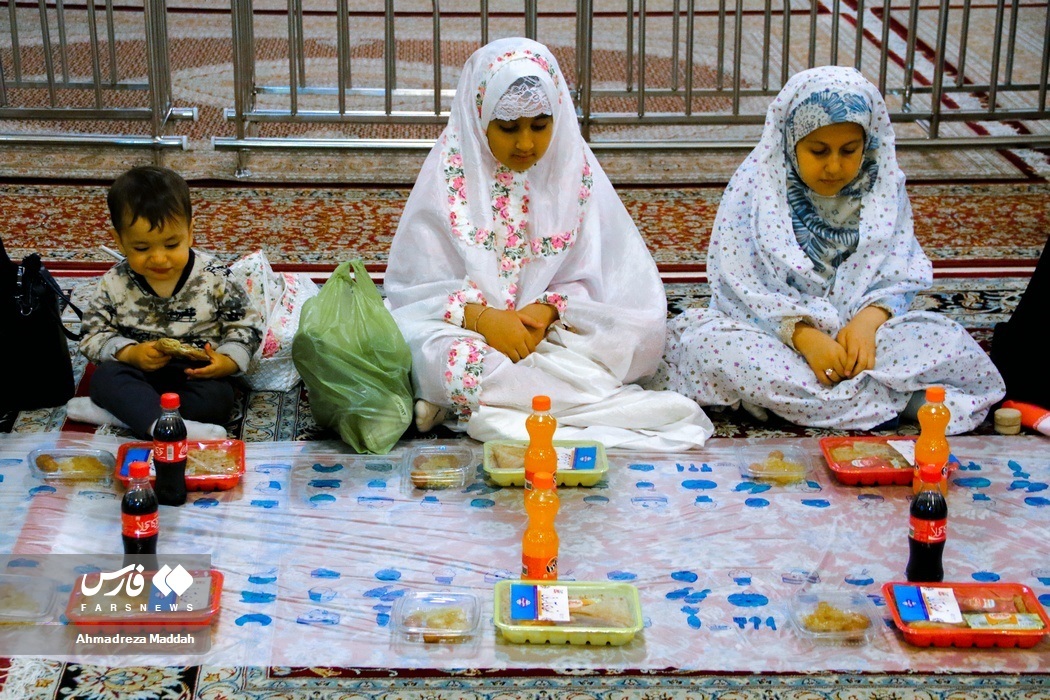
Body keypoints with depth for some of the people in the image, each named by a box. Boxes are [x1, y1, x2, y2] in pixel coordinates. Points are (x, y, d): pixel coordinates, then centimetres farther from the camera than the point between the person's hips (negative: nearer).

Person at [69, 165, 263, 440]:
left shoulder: (214, 278, -8)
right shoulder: (115, 284, -5)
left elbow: (246, 325, 0)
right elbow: (93, 335, -1)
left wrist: (227, 361, -19)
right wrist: (130, 353, -20)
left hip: (198, 373, -1)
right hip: (139, 374, 1)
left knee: (217, 398, -32)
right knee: (106, 376, -28)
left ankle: (110, 411, -30)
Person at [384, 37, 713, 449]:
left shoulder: (574, 169, 4)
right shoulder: (450, 174, 0)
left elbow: (590, 281, 3)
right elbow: (416, 287, -4)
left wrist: (546, 310, -19)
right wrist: (481, 317, -22)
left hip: (551, 334, 2)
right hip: (466, 331, -2)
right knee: (457, 358, -36)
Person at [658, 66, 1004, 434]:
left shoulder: (884, 187, 3)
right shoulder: (756, 186, -5)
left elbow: (900, 277, -1)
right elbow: (740, 284, -12)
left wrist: (868, 320, -23)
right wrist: (803, 334, -26)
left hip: (858, 331, 1)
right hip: (774, 332, -1)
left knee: (947, 340, -22)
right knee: (702, 341, -33)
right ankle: (871, 400, -32)